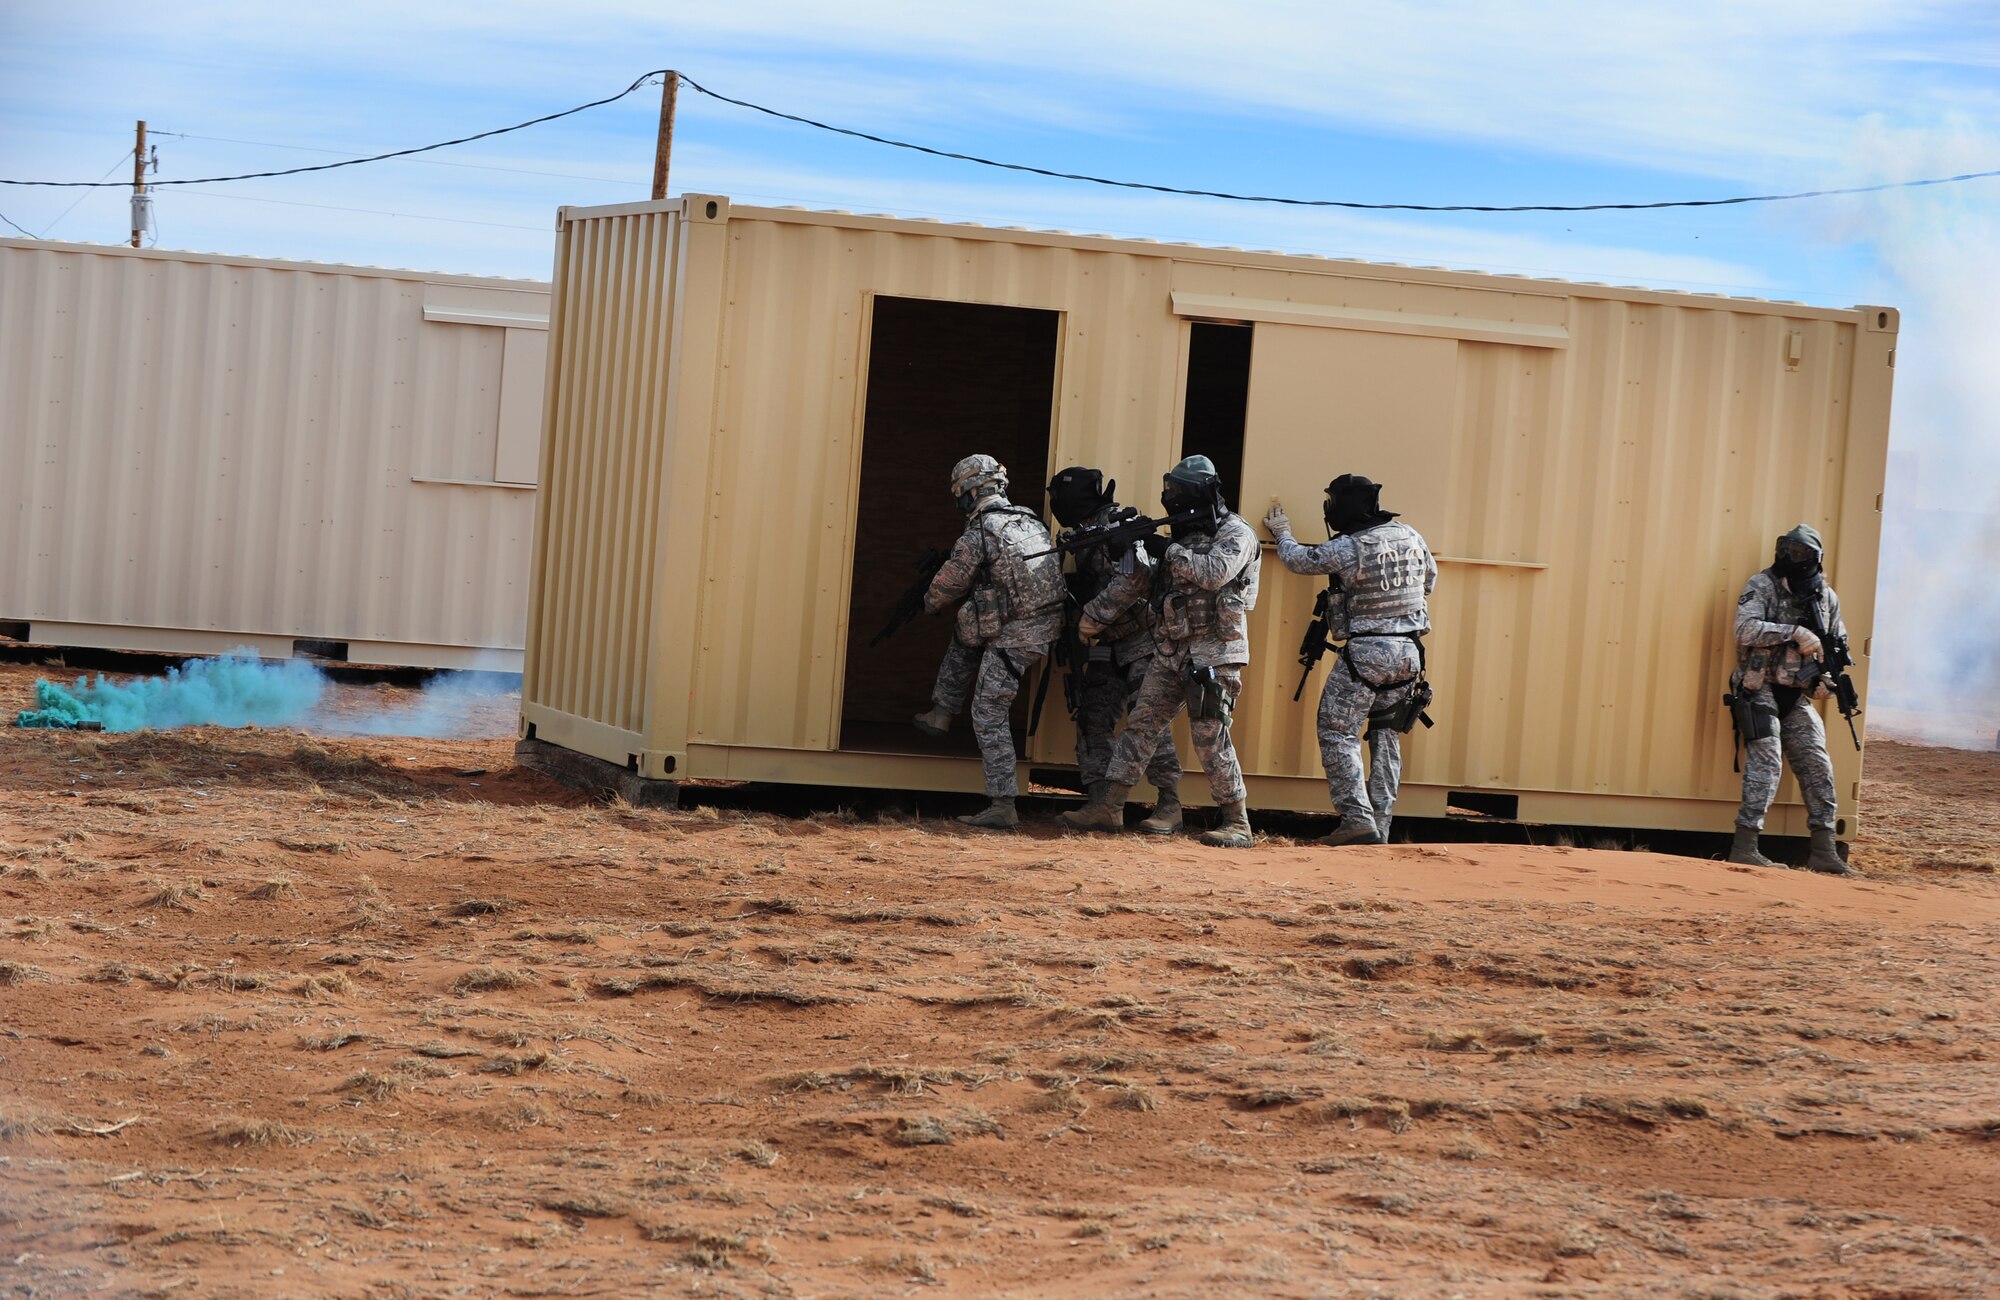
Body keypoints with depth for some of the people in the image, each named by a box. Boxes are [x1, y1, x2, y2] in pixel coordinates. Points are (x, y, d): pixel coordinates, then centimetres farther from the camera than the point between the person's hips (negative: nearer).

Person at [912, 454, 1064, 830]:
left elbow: (944, 590, -2)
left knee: (989, 715, 0)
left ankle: (1003, 807, -3)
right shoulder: (1032, 521, 9)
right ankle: (941, 715, 38)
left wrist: (930, 602, 23)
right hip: (1046, 626, 8)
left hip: (1013, 637, -8)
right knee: (965, 636, 30)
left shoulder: (978, 536, -13)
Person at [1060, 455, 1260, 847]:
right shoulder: (1184, 537, 17)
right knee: (1140, 727, 6)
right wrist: (1096, 612, 7)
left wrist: (1171, 553, -14)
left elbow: (1215, 573, -23)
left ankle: (1237, 824, -4)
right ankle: (1107, 808, 11)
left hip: (1214, 655, -8)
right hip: (1171, 655, 8)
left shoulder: (1236, 534, -5)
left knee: (1211, 737, -10)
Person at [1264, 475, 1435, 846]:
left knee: (1338, 734, 0)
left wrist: (1282, 533, 24)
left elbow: (1297, 560, 4)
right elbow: (1430, 578, 21)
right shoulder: (1410, 536, 4)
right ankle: (1379, 827, 11)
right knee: (1386, 737, 13)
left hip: (1366, 653, -6)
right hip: (1409, 653, 6)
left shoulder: (1346, 550, -13)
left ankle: (1358, 820, -12)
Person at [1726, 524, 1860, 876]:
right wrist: (1795, 632, -23)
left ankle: (1824, 852, 6)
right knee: (1766, 765, -13)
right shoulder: (1762, 586, -6)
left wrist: (1827, 680, -2)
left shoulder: (1826, 596, 8)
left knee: (1817, 768, 1)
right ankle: (1744, 847, -11)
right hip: (1761, 691, -5)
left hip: (1798, 698, 5)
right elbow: (1746, 629, -20)